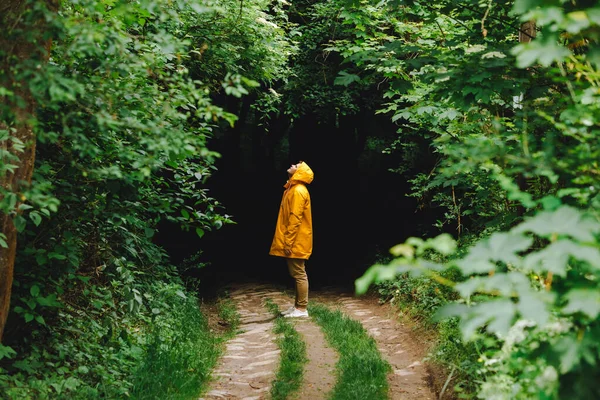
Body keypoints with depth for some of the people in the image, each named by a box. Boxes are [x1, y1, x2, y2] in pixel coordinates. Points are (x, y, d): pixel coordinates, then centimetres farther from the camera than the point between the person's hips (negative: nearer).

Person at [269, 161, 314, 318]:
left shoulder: (298, 191, -16)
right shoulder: (293, 188, 16)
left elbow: (295, 219, -21)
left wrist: (288, 242, -21)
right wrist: (287, 241, 20)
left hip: (296, 243, -10)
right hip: (294, 242, 10)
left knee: (299, 275, -5)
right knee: (296, 274, 13)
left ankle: (302, 309, 0)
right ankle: (297, 306, 19)